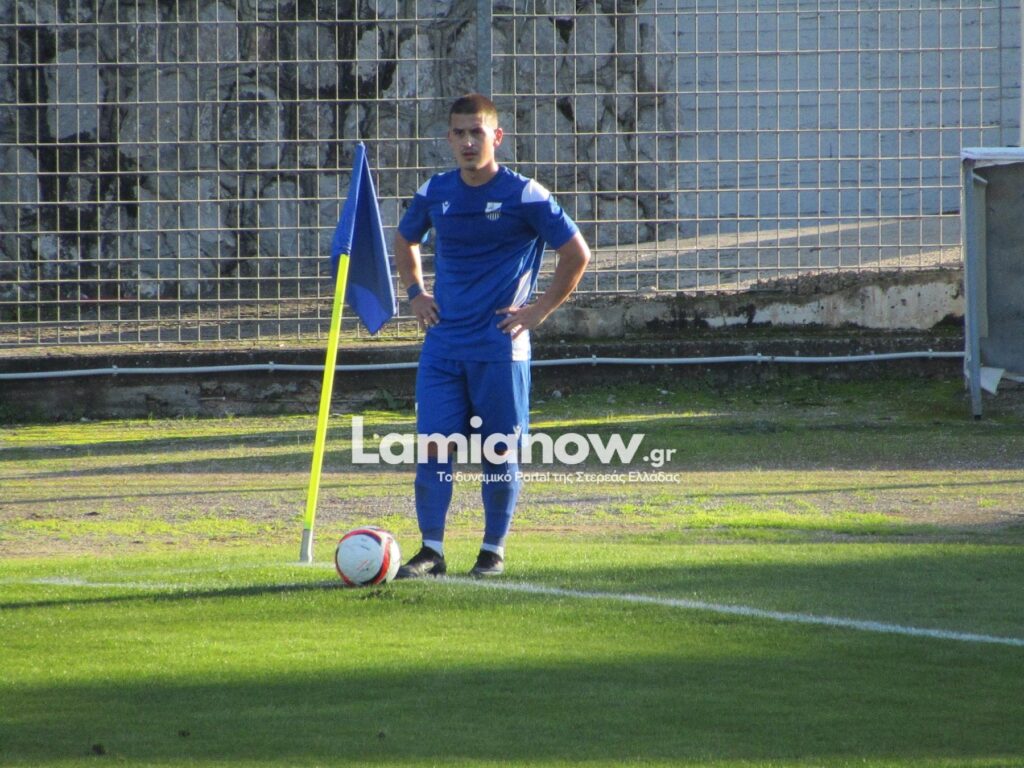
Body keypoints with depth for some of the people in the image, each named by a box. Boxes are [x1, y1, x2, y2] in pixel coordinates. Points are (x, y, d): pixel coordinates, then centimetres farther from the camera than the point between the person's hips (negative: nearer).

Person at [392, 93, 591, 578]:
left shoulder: (524, 196, -6)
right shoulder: (435, 193, 7)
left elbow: (577, 254, -2)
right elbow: (405, 240, 27)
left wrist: (539, 311, -4)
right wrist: (415, 293, 13)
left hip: (499, 346, -3)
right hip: (443, 345, 4)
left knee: (499, 450, 1)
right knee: (432, 446, -4)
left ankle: (494, 551, 11)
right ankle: (431, 551, -1)